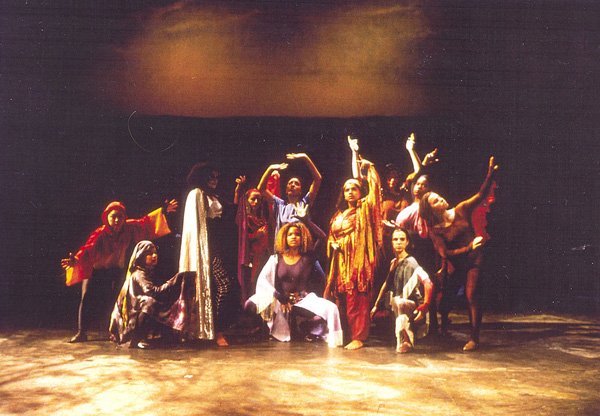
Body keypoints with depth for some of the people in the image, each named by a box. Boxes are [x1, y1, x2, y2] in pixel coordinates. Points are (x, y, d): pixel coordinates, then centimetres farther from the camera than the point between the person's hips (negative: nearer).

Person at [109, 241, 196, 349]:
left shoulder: (150, 272, 11)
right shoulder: (139, 274, -16)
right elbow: (154, 292, -31)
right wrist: (175, 279, -32)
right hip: (133, 315, -9)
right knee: (150, 302, -33)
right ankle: (137, 339, -25)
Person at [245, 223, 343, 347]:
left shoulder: (307, 258, 5)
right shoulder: (276, 258, 4)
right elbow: (262, 281, -3)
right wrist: (279, 297, -13)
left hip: (303, 300, 0)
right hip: (279, 301, 0)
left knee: (331, 309, -25)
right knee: (251, 305, -26)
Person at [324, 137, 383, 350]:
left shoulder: (364, 208, 2)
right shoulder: (340, 213, 18)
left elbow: (373, 185, -7)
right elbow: (332, 234, 22)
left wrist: (368, 166, 0)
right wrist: (333, 244, 2)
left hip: (358, 259, -6)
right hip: (341, 259, 6)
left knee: (356, 298, -8)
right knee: (342, 298, 5)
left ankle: (358, 337, -4)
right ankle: (345, 333, 15)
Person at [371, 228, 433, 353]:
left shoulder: (410, 263, -13)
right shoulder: (393, 263, 11)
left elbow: (428, 284, -23)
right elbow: (387, 284, 23)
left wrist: (425, 306, -28)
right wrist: (376, 305, 24)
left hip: (412, 307, -8)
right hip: (398, 307, 9)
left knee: (398, 302, -34)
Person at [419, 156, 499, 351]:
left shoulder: (460, 211, -4)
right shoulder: (434, 230, -8)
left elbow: (481, 195, -5)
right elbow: (445, 253, -14)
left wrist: (490, 174, -17)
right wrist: (469, 247, -21)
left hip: (474, 259, 0)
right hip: (455, 265, 0)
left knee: (472, 296, -12)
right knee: (445, 297, 0)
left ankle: (474, 338, -7)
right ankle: (443, 329, 29)